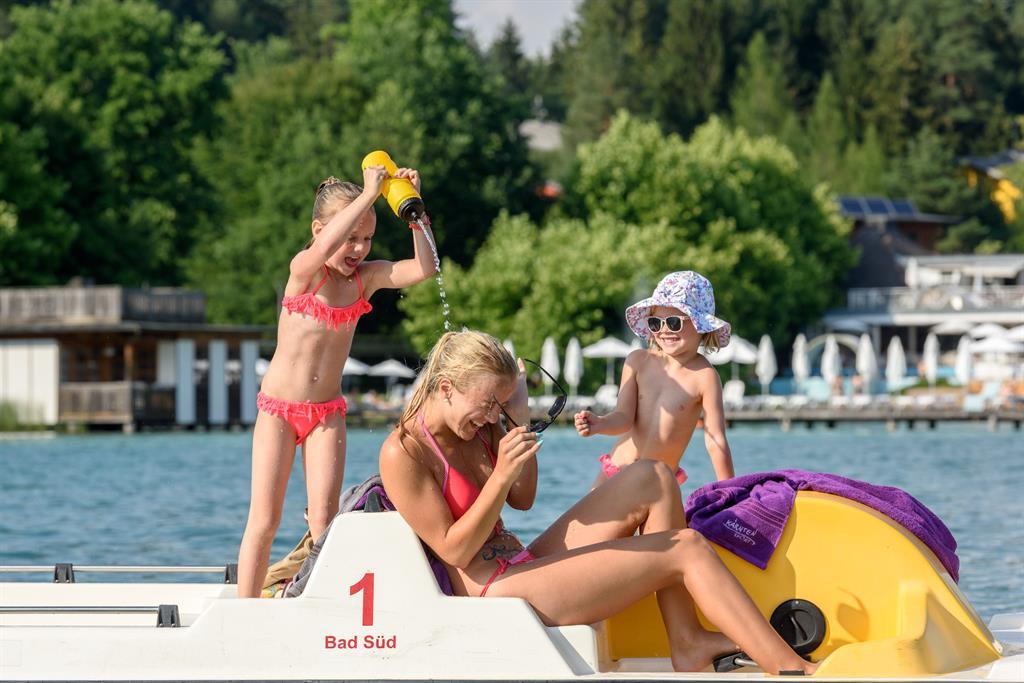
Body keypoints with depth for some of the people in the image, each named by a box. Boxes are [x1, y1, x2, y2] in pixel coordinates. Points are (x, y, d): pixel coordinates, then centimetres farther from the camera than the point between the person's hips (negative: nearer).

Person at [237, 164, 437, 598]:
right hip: (278, 408, -4)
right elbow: (326, 246, -36)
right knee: (264, 520, -4)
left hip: (327, 412, 4)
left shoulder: (368, 277, 1)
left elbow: (424, 268, -10)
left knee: (324, 521, -4)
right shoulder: (304, 269, -13)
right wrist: (369, 195, -32)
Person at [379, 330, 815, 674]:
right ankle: (787, 668, -11)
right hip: (496, 594, -10)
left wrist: (521, 419, 3)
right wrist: (501, 475, -26)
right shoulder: (403, 454, -16)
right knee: (686, 550, -11)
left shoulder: (478, 428, 10)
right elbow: (454, 550, -18)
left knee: (650, 479, 3)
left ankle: (686, 642, -2)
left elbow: (522, 500, 14)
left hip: (524, 566, 10)